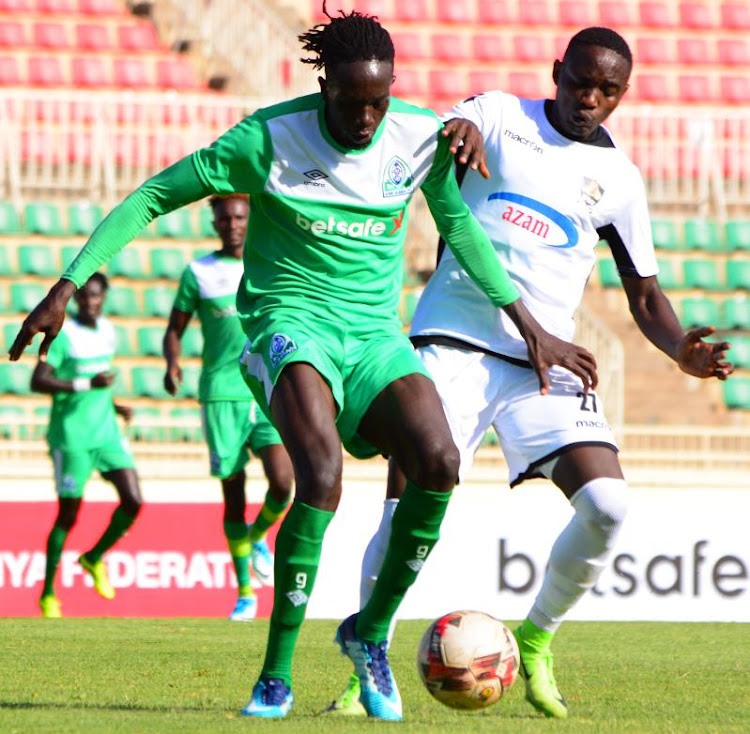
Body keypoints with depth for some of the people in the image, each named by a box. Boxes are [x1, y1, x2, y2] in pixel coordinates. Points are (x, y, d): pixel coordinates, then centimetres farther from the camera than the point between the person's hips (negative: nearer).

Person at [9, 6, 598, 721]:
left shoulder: (421, 137, -1)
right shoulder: (269, 138, -11)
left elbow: (459, 225, 17)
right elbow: (152, 197, -4)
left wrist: (530, 327, 19)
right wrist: (66, 287, -9)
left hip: (376, 336, 4)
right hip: (292, 323, -4)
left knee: (438, 462, -25)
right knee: (321, 474, -32)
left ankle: (370, 631, -2)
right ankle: (276, 676, -20)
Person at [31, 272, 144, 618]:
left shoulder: (106, 330, 10)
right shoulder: (63, 333, -11)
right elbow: (38, 381, -18)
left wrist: (113, 405, 12)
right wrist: (87, 385, -24)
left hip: (106, 431, 6)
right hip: (71, 436, -6)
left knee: (133, 500, -7)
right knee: (68, 512, -2)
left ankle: (94, 558, 18)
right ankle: (48, 593, 11)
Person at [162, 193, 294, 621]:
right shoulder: (199, 273, 7)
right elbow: (175, 330, 11)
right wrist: (172, 363, -9)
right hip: (222, 393, 0)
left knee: (282, 482, -17)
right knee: (233, 493, -1)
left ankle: (259, 536, 17)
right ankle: (245, 591, 11)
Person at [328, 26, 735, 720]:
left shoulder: (618, 177, 11)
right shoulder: (495, 116, 5)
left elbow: (646, 296, 16)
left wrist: (683, 350, -5)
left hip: (545, 362, 2)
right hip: (453, 342, -2)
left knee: (608, 504, -15)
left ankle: (536, 642, 9)